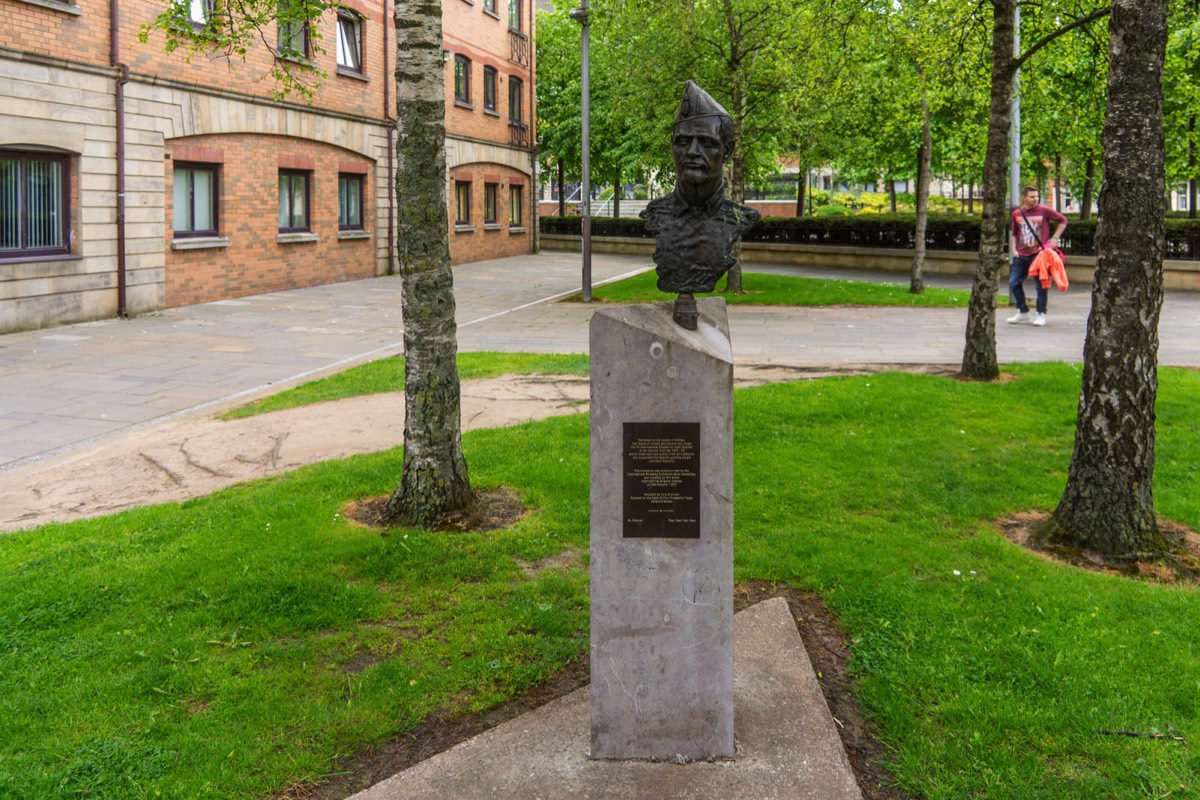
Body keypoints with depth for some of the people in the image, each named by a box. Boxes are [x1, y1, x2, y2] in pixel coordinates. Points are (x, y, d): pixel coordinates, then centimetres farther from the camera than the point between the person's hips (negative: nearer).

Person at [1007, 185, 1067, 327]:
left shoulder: (1044, 210, -5)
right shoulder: (1017, 213, 5)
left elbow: (1063, 221, 5)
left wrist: (1055, 238, -2)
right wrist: (1014, 249, 7)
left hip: (1039, 254, -4)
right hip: (1022, 255, 4)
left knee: (1041, 284, -1)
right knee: (1014, 283, 2)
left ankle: (1041, 314, 11)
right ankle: (1023, 312, 16)